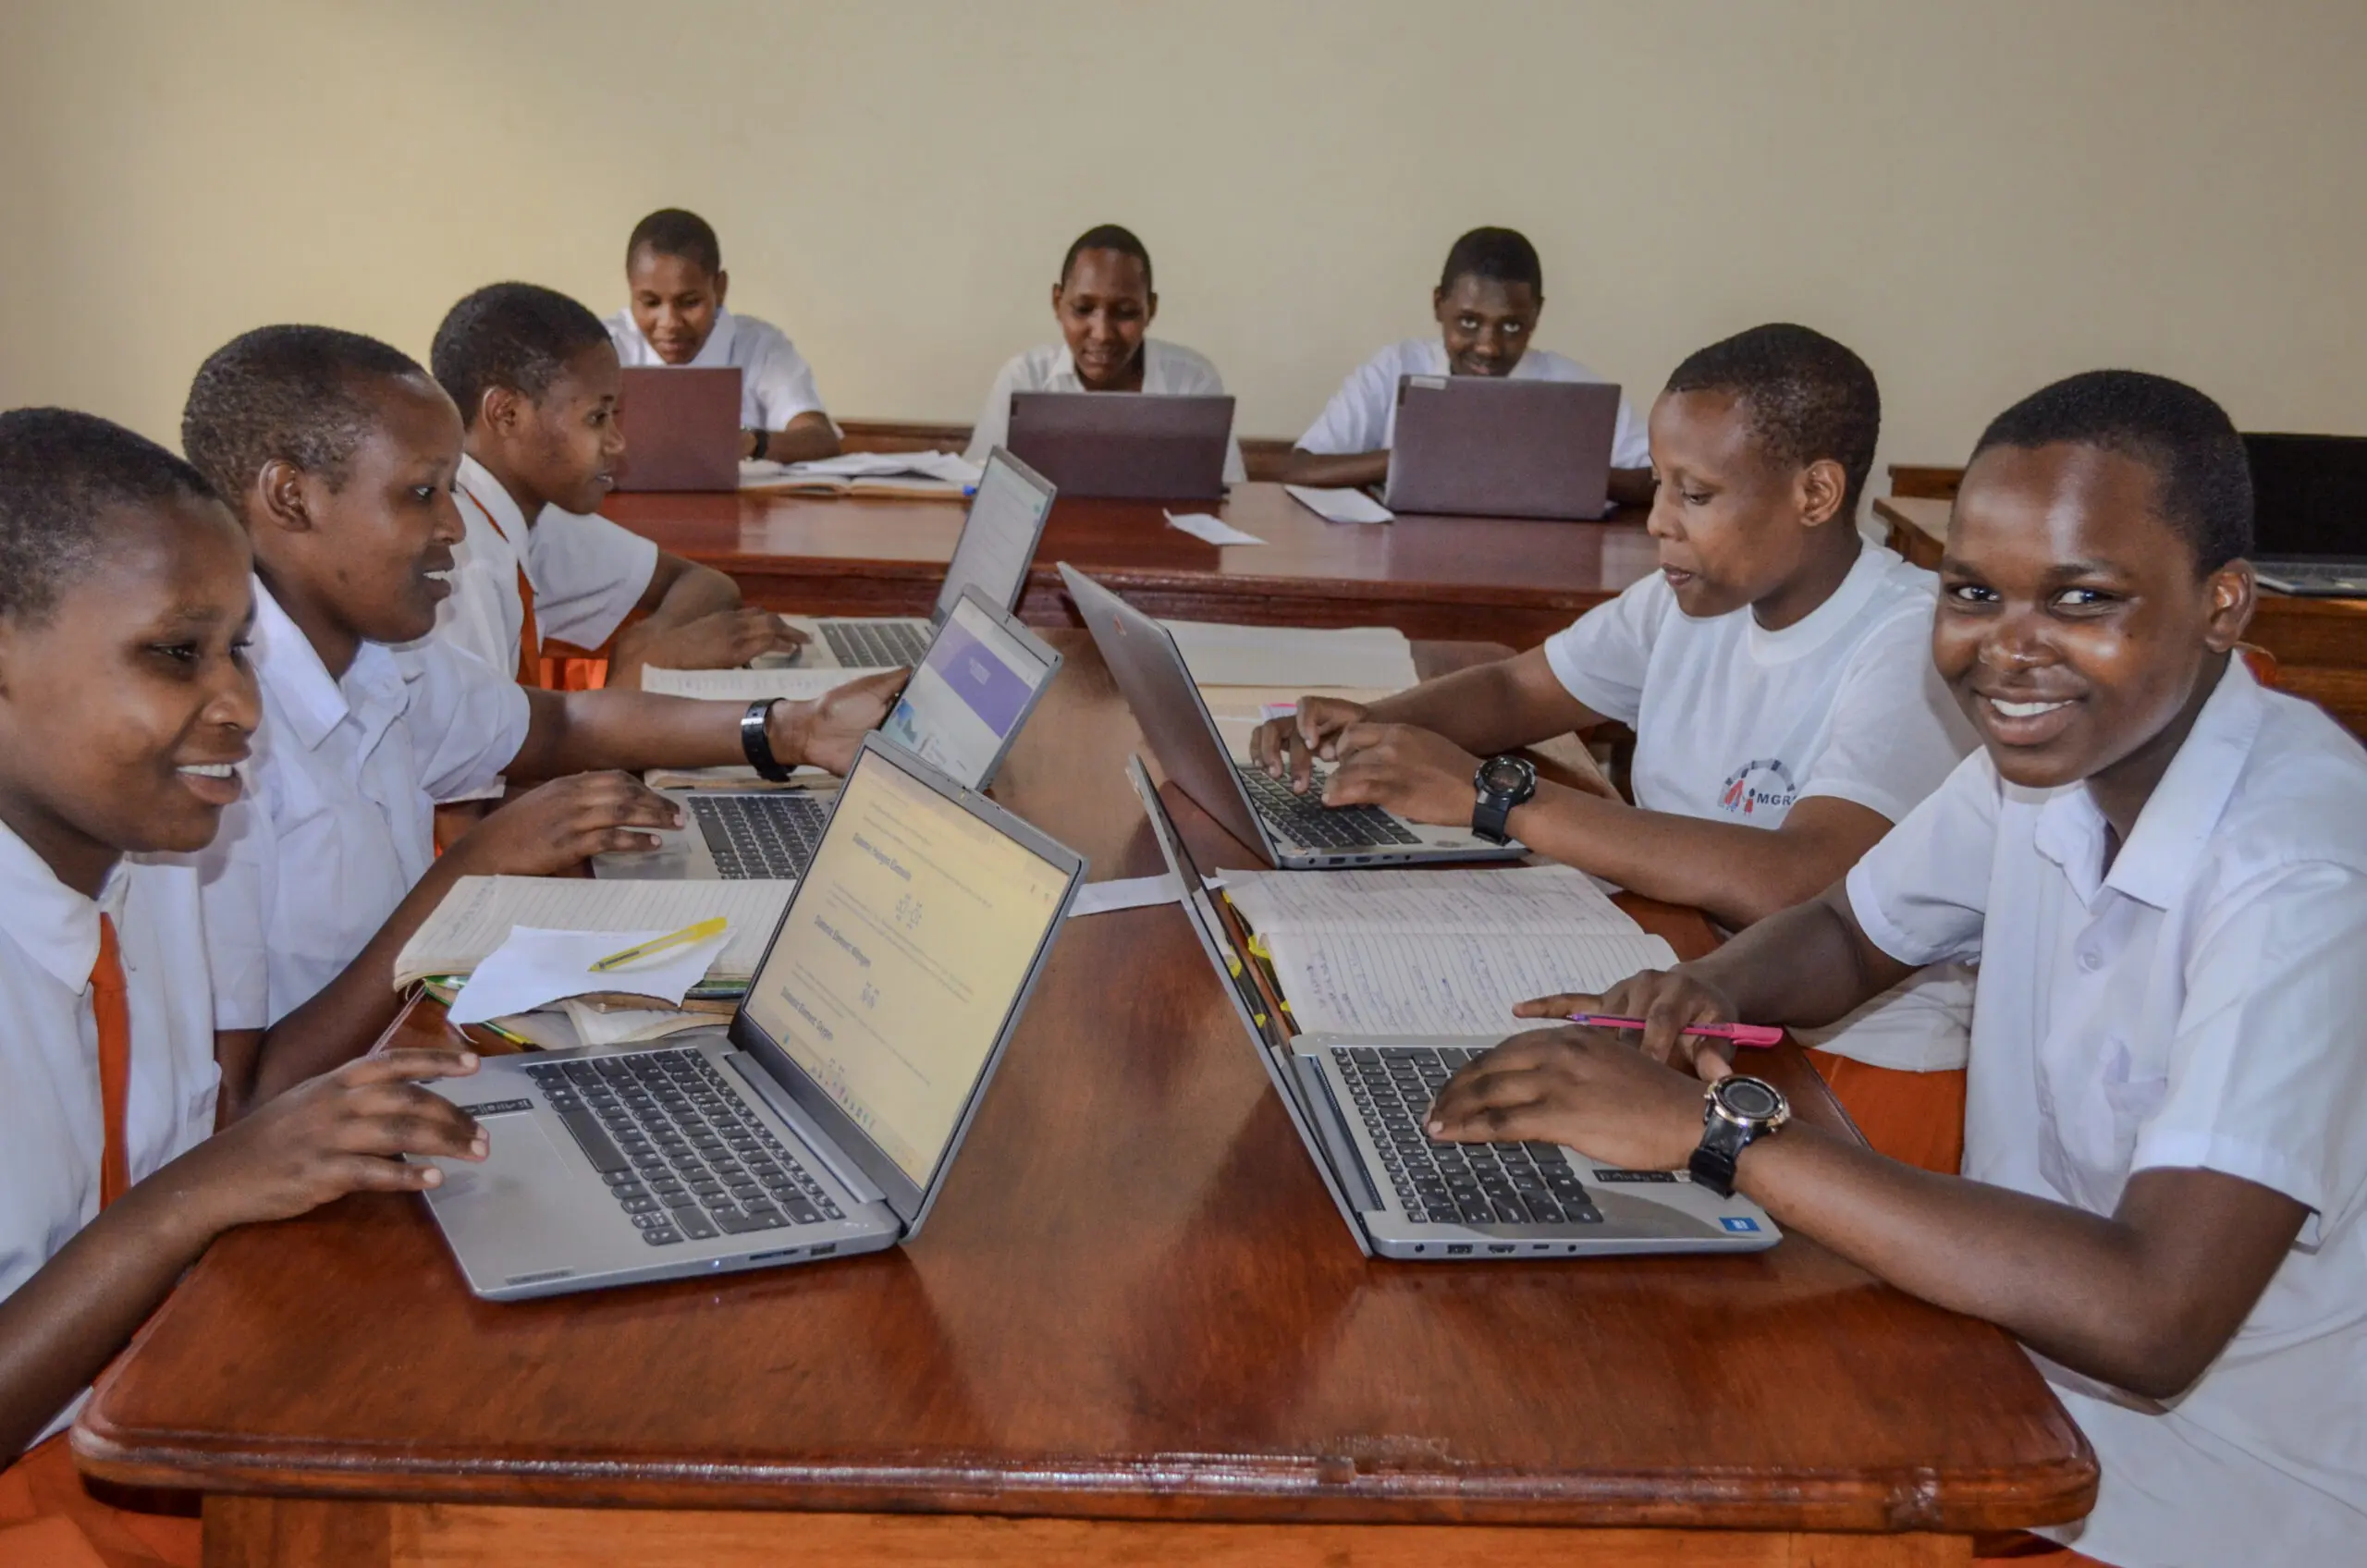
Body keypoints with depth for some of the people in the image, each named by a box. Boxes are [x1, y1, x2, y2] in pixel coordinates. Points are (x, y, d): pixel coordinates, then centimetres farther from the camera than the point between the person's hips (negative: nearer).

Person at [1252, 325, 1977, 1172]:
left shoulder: (1919, 647, -21)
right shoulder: (1695, 597, 4)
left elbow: (1797, 885, -34)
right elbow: (1517, 688, 15)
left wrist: (1492, 797, -32)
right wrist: (1360, 727, -7)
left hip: (1860, 1065, -7)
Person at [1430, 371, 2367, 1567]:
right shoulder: (2052, 755, -4)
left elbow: (2150, 1320, -35)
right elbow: (1849, 931, 13)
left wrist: (1712, 1128, -34)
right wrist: (1714, 990, -12)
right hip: (2027, 1353, 7)